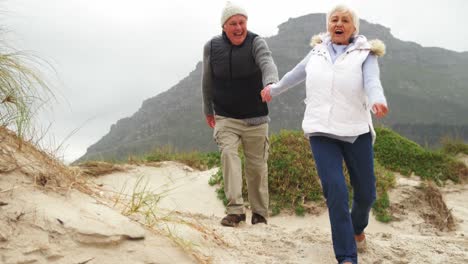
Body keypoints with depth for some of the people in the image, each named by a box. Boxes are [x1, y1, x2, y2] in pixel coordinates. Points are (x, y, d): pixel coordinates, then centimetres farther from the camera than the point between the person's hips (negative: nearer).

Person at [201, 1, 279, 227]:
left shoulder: (256, 43, -11)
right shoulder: (211, 47, -2)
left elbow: (267, 64, -32)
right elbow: (207, 81, 11)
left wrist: (270, 84, -54)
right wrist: (208, 110, 20)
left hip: (255, 119, -1)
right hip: (225, 118, 1)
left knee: (256, 165, 6)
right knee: (228, 153, -23)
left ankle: (260, 213, 23)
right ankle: (235, 210, -24)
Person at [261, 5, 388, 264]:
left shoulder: (365, 54, 3)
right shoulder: (318, 51, 13)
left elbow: (372, 82, -16)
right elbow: (296, 73, 30)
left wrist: (378, 102, -39)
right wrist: (274, 89, 45)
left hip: (356, 131, -1)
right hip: (321, 132, 1)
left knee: (366, 193, 5)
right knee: (335, 189, -14)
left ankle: (357, 227, 40)